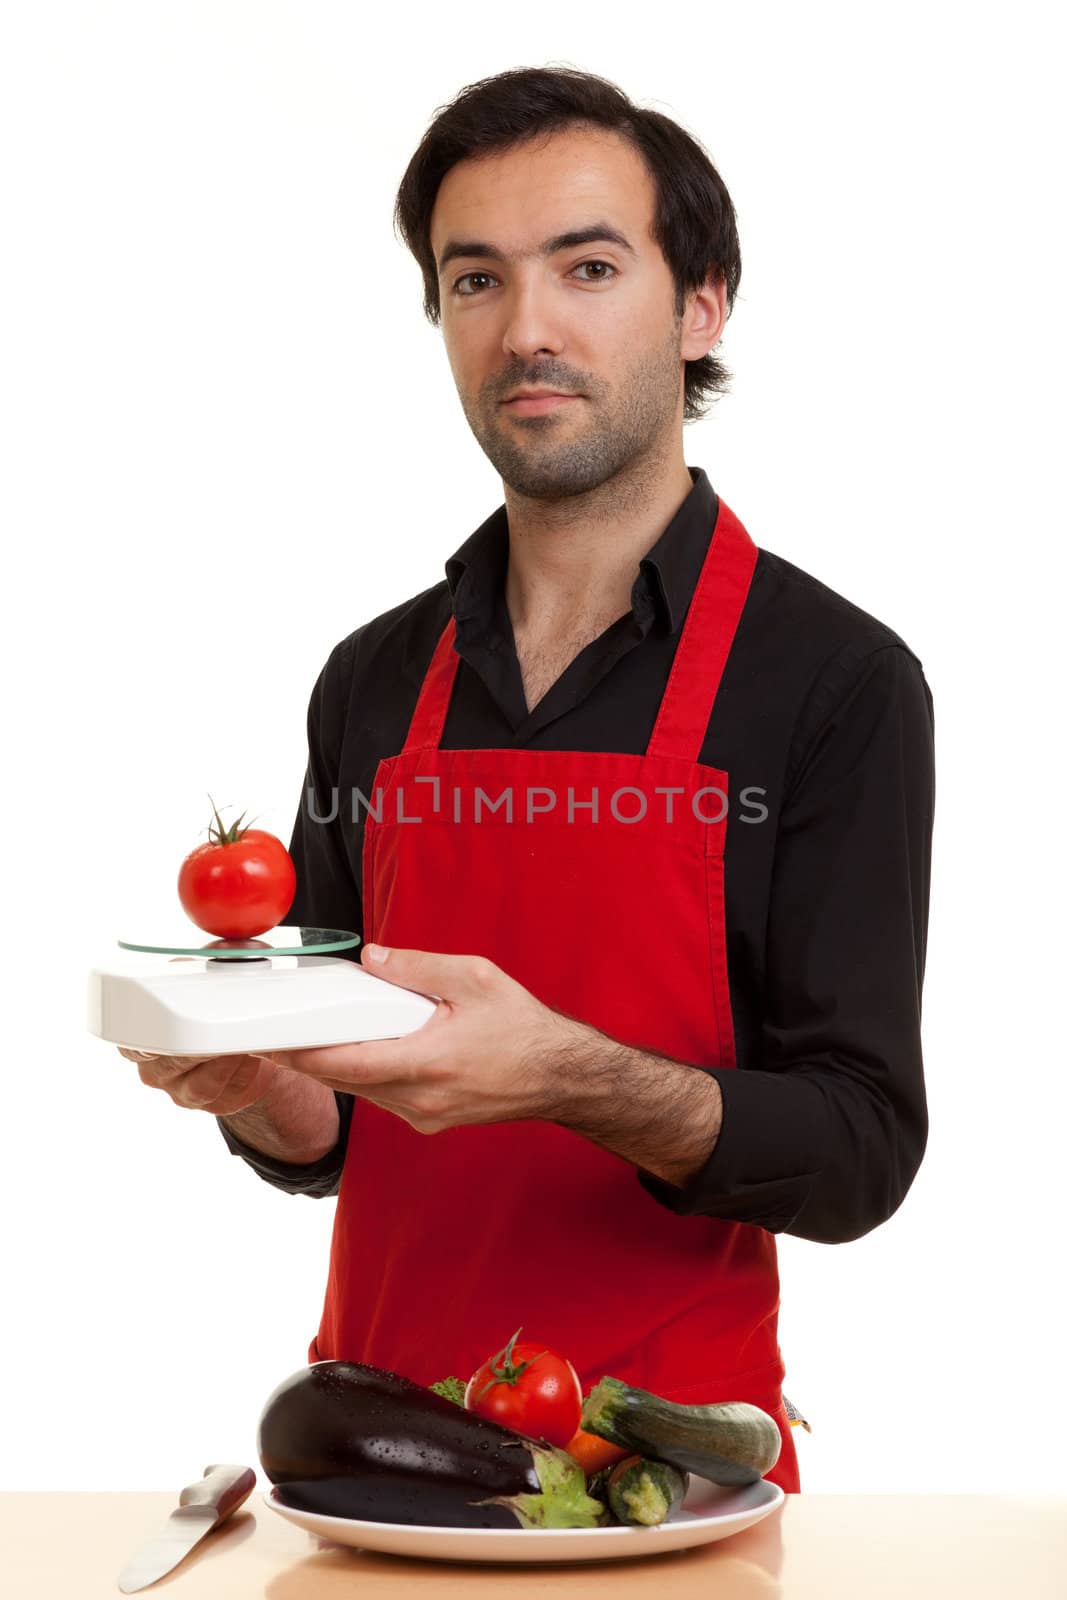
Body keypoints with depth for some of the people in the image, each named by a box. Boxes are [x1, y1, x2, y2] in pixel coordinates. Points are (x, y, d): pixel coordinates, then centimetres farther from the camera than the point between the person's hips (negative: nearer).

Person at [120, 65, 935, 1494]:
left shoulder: (837, 678, -7)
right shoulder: (374, 681, 7)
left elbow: (860, 1149, -10)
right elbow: (328, 1136, 12)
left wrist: (576, 1080, -25)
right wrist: (256, 1090, -10)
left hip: (665, 1454, -4)